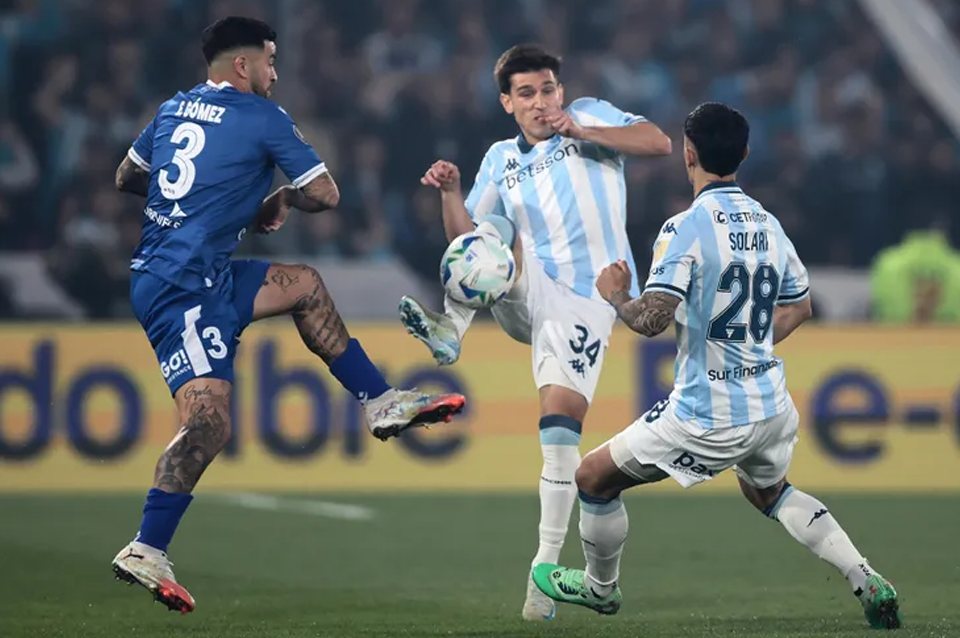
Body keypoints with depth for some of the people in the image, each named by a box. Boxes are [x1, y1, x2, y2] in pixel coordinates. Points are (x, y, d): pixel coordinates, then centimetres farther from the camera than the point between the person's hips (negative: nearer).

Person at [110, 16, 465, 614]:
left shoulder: (173, 109, 14)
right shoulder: (262, 117, -7)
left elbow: (127, 178, 27)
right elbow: (324, 194, -3)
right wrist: (278, 201, 17)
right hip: (184, 288, -9)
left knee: (306, 287, 22)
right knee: (208, 421, -18)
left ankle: (381, 401, 25)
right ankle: (147, 551, -22)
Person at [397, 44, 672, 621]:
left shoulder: (591, 116, 9)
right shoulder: (501, 160, 17)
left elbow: (658, 143, -5)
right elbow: (466, 239, 13)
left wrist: (584, 133, -15)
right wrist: (451, 193, -6)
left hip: (584, 304, -3)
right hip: (529, 297, 3)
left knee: (561, 426, -15)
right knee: (498, 228, -25)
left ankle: (545, 571, -11)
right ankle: (451, 331, -36)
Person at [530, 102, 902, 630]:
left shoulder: (687, 228, -17)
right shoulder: (768, 225, 6)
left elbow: (652, 320, -23)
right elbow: (799, 306, 20)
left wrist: (615, 295, -3)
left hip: (709, 416, -7)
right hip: (772, 405, 7)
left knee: (594, 477, 11)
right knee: (768, 491, 34)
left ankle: (599, 586, 30)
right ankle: (866, 582, 19)